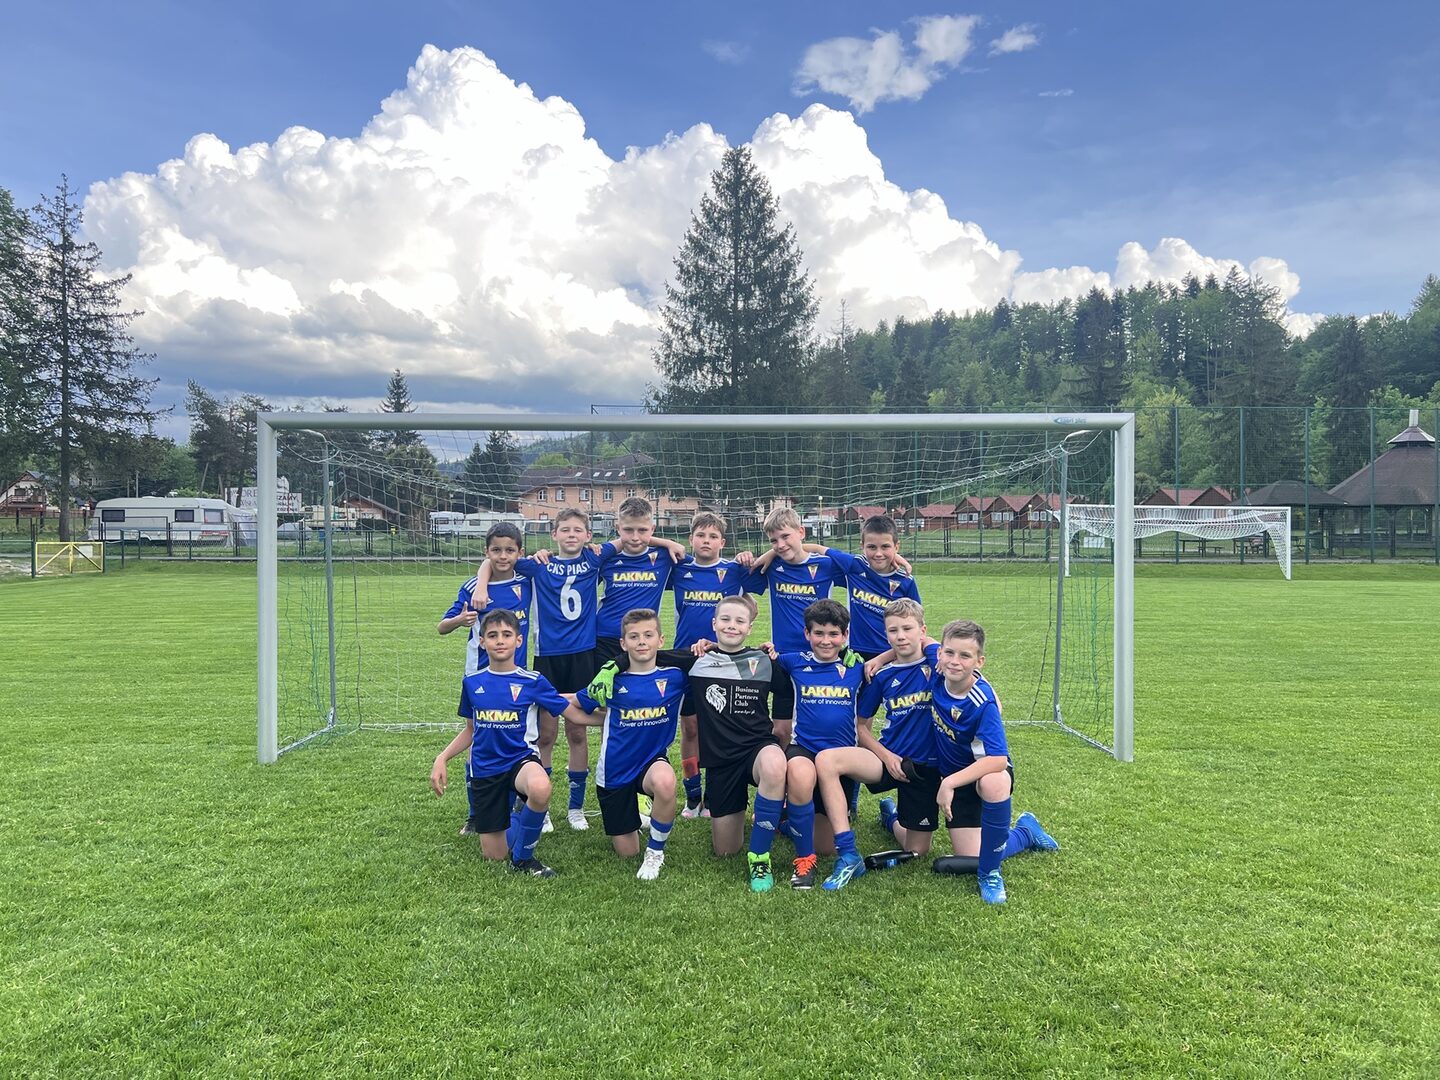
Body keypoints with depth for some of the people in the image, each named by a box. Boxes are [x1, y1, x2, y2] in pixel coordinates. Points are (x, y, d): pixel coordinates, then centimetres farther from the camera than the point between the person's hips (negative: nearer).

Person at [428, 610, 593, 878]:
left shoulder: (533, 682, -6)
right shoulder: (472, 683, 2)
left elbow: (575, 714, -5)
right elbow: (471, 729, 15)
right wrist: (442, 758, 4)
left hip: (521, 759, -3)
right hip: (485, 769, 3)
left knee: (540, 788, -40)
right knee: (494, 854, 3)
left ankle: (522, 858, -13)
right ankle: (516, 818, 39)